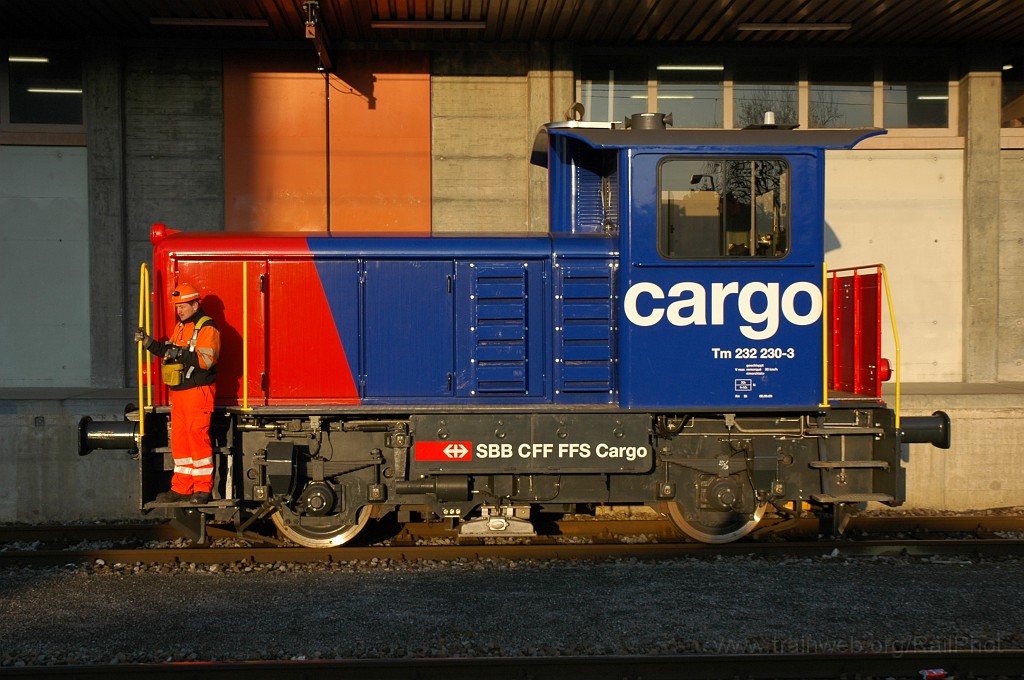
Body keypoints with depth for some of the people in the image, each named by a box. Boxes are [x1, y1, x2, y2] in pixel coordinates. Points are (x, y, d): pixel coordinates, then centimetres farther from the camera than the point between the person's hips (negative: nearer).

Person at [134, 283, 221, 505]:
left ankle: (203, 489, -2)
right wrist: (150, 343, 12)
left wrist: (181, 354, -28)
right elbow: (169, 352, 24)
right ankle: (181, 488, 17)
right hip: (178, 394, 9)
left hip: (198, 392, -9)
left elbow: (206, 359, -20)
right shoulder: (180, 327, 20)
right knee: (179, 441, 10)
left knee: (198, 439, -8)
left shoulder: (207, 328, -9)